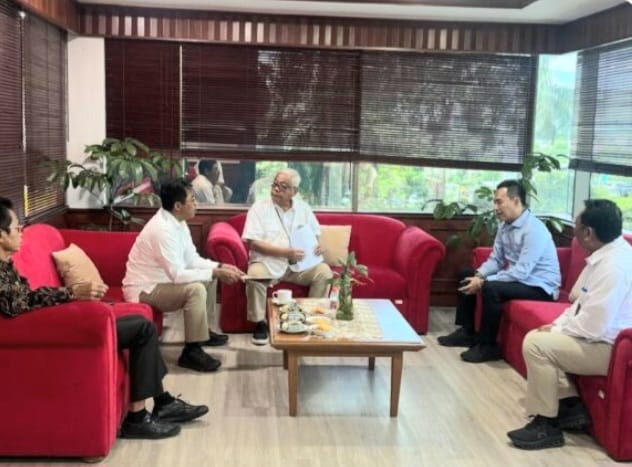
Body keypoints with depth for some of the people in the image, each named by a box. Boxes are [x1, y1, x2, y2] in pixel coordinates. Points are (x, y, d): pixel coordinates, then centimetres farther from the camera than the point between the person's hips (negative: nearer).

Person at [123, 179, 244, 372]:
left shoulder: (177, 222, 1)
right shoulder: (162, 229, -28)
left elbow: (192, 259, 8)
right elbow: (178, 275, -31)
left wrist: (219, 267, -7)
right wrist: (216, 273, -25)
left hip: (162, 280, 10)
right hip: (144, 290, -10)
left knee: (208, 278, 14)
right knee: (195, 289, -29)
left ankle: (203, 330, 26)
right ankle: (191, 351, -20)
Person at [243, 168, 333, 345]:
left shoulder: (303, 208, 9)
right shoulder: (259, 207, -4)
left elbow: (315, 234, 17)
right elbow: (254, 243, -12)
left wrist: (317, 246, -9)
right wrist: (286, 252, -20)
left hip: (299, 263, 3)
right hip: (268, 262, -3)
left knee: (324, 271, -22)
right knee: (255, 275, -34)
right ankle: (260, 323, -14)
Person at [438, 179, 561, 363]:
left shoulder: (533, 229, -25)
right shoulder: (505, 225, 2)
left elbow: (521, 272, -30)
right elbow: (495, 259, 8)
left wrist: (483, 282, -27)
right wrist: (479, 275, -13)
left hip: (539, 287, -10)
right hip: (517, 277, 10)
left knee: (491, 288, -32)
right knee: (467, 276, 10)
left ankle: (488, 346, -16)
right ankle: (467, 332, 15)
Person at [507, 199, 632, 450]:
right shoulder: (607, 253, 5)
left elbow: (593, 326, -28)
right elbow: (583, 303, 14)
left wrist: (556, 329, -12)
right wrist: (557, 324, 1)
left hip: (610, 347, -11)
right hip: (599, 335, 11)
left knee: (536, 343, -18)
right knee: (541, 337, 13)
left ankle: (547, 424, -6)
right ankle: (571, 407, 14)